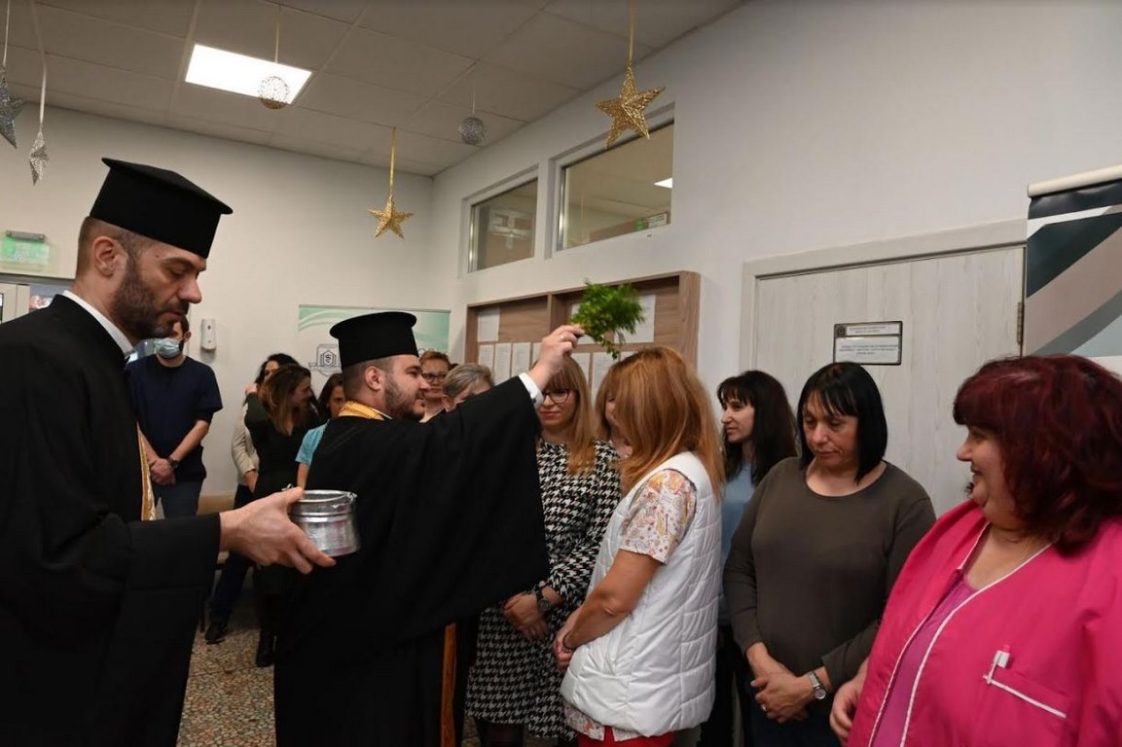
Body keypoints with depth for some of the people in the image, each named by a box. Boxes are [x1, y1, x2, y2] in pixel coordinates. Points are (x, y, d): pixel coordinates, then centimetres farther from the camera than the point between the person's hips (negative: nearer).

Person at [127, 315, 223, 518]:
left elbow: (202, 424, -3)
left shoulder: (201, 374, 1)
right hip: (141, 468, 0)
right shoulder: (135, 371, 1)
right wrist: (154, 461, -11)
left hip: (185, 471, 0)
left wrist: (172, 461, -12)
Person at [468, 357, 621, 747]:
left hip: (568, 611, -2)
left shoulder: (603, 459, -2)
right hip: (504, 607, 2)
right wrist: (509, 594, -6)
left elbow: (599, 543, -7)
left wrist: (544, 598, -11)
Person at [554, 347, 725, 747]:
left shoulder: (669, 481, -23)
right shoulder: (691, 469, 7)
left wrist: (571, 637, -5)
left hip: (630, 691, -9)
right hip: (653, 680, 9)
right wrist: (579, 619, 3)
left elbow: (615, 595, -23)